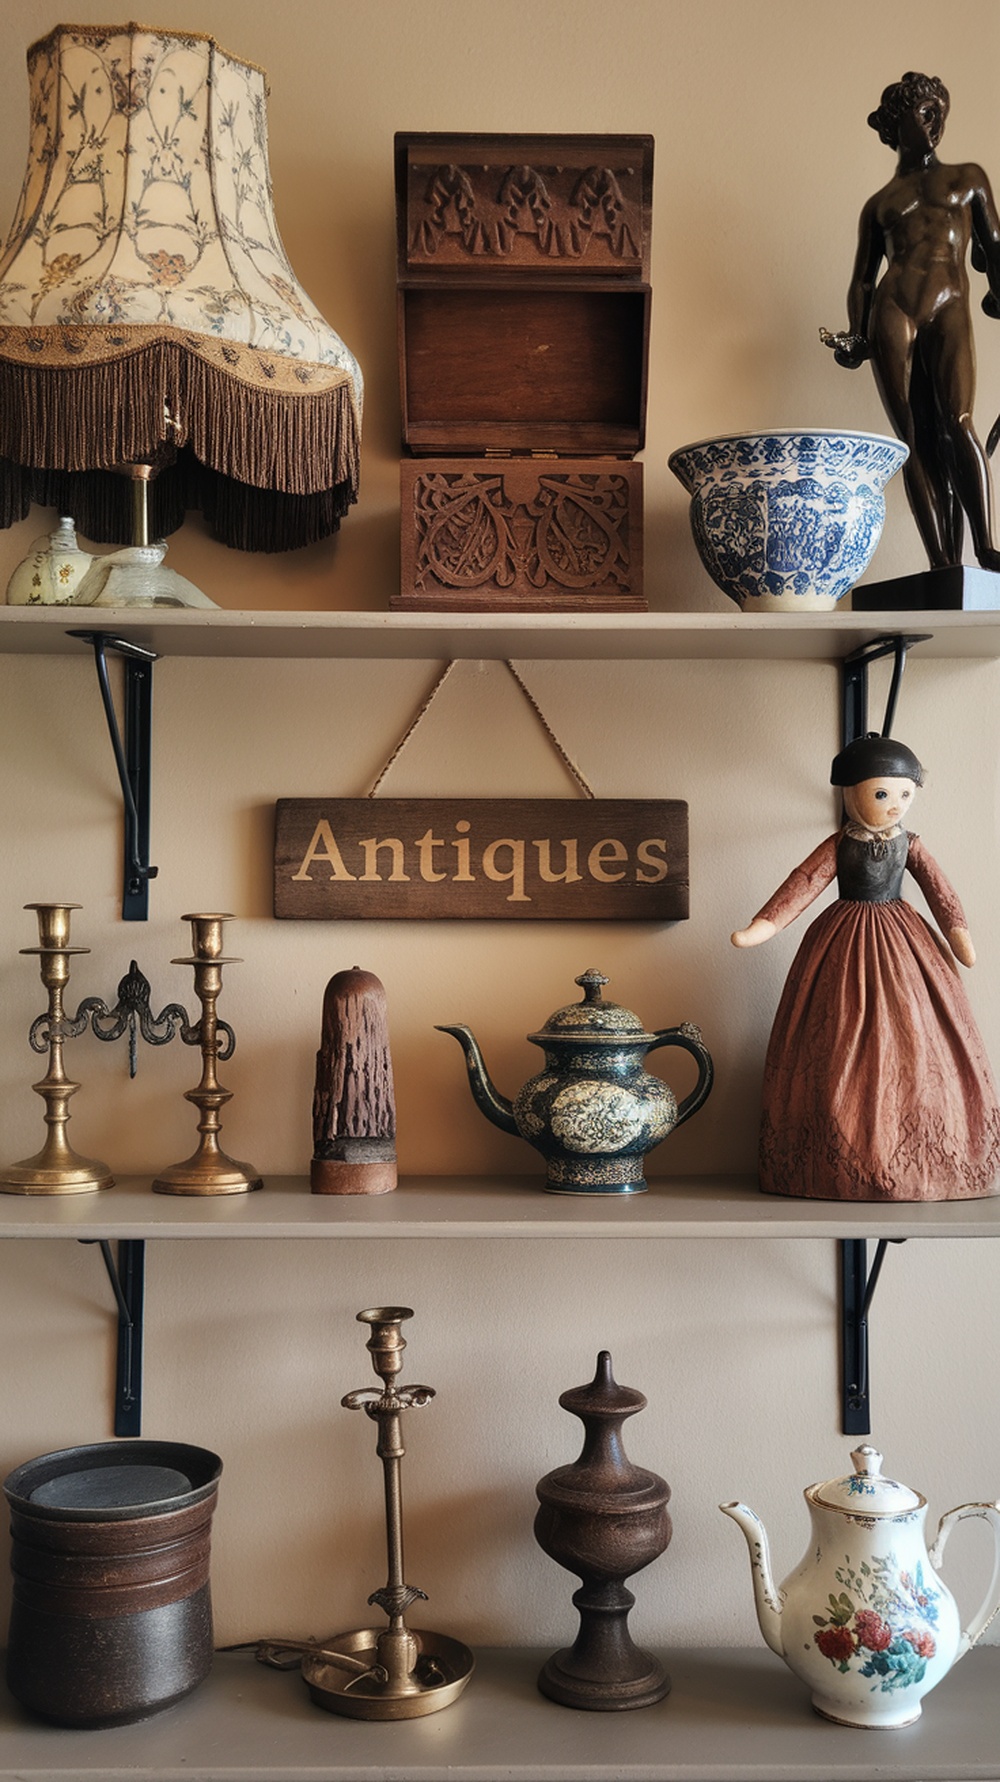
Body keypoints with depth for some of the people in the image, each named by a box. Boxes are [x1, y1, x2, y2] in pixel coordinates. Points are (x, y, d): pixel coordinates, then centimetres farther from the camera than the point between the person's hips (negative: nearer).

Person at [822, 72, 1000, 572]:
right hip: (894, 311, 1)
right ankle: (940, 562, -13)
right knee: (915, 438, -8)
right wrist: (857, 336, 3)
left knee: (956, 424, -22)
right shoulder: (880, 203, 22)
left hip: (951, 311, -1)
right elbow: (862, 279, 19)